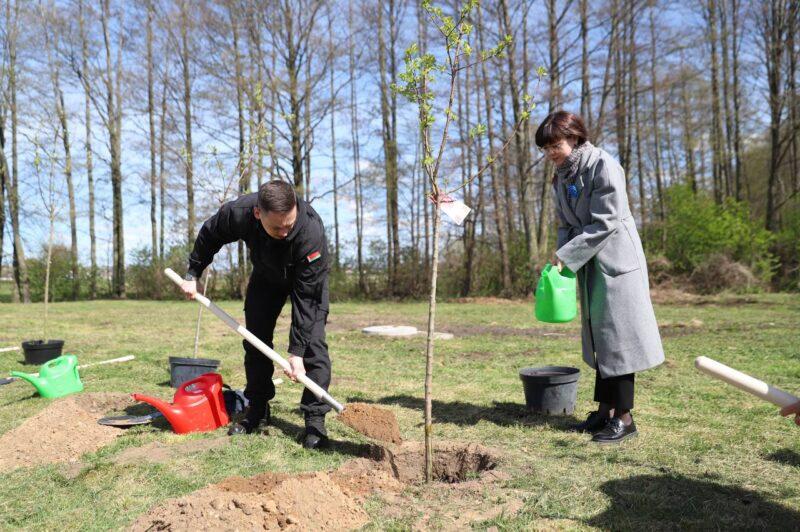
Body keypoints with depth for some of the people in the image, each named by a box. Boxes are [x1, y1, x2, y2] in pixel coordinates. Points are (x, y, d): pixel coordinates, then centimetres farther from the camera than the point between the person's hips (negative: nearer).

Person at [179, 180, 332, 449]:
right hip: (266, 274, 4)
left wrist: (296, 351, -36)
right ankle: (258, 410, 17)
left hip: (308, 277, -3)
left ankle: (315, 420, -12)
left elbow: (306, 297, -37)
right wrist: (193, 273, -2)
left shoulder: (311, 230, -43)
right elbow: (209, 235, -8)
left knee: (313, 342, -17)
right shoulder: (238, 212, -35)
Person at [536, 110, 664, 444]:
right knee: (598, 337, 11)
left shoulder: (604, 166, -15)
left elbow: (606, 223, -20)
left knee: (617, 335, -4)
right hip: (588, 265, 8)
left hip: (616, 261, -7)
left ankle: (623, 417, 4)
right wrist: (561, 259, -7)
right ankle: (605, 410, 19)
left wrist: (565, 255, -20)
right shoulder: (562, 175, 8)